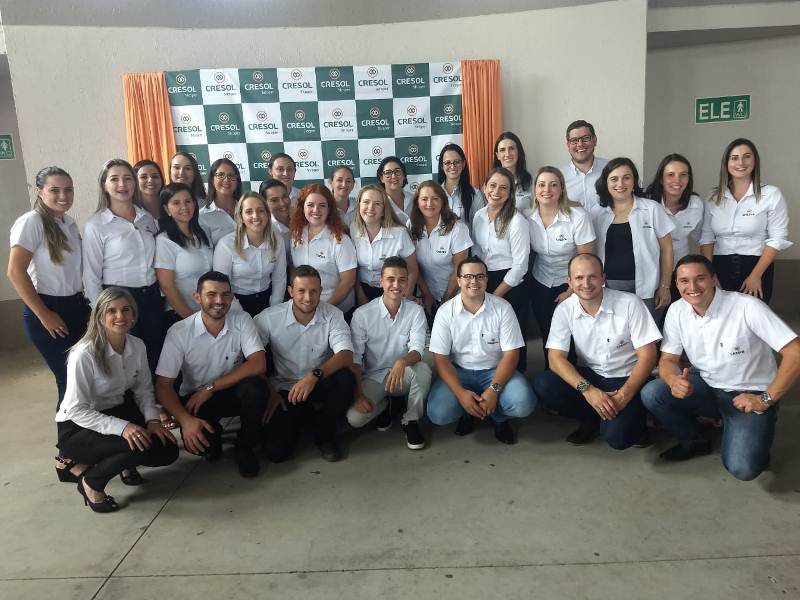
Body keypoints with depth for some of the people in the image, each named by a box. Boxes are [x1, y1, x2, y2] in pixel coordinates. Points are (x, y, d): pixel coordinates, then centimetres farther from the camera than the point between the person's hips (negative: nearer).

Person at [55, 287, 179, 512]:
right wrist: (122, 428, -33)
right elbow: (76, 410, -23)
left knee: (168, 450, -8)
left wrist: (152, 420, -15)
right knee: (140, 445, -29)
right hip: (78, 428, -7)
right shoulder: (84, 354, -24)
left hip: (118, 413, 7)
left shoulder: (137, 346, -7)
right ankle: (90, 482, 0)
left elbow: (144, 390, 3)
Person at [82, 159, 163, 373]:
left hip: (152, 297, 4)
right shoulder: (96, 225, -6)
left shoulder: (147, 218, 7)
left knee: (155, 360, 11)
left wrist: (161, 297, 11)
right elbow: (91, 275, -5)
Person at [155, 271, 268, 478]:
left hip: (233, 391, 1)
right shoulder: (179, 332, -14)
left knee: (255, 386, -32)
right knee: (194, 438, -30)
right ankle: (212, 440, 11)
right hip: (195, 398, -1)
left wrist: (210, 388, -24)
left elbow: (258, 365, -22)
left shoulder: (241, 320, -11)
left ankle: (245, 447, -6)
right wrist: (185, 420, -30)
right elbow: (163, 385, -13)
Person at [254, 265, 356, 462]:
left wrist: (315, 375, -38)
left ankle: (324, 434, -3)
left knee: (345, 379, -33)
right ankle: (303, 418, 20)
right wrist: (269, 392, -12)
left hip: (320, 385, 0)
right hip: (285, 389, 0)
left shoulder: (332, 315, -12)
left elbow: (346, 355, -23)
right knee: (276, 450, -16)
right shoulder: (269, 318, -12)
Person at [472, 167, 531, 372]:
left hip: (511, 284, -5)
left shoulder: (517, 221, -15)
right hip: (485, 281, 6)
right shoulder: (479, 216, 3)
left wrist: (495, 296, -12)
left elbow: (520, 265, -15)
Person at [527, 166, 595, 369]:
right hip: (540, 286, 4)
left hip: (569, 285, -3)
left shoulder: (577, 217, -18)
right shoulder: (529, 217, -8)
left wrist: (570, 292, -11)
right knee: (547, 338, 12)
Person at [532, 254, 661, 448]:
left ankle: (633, 419, 10)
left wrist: (624, 395, -23)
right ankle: (593, 420, 1)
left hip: (627, 380, -3)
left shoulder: (630, 304, -14)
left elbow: (647, 356, -12)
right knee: (543, 385, -24)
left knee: (616, 436, -28)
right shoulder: (564, 310, -8)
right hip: (589, 377, 3)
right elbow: (556, 358, -13)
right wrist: (587, 389, -28)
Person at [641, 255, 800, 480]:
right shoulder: (677, 311, -7)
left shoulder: (747, 307, -23)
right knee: (651, 394, -20)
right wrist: (674, 380, -26)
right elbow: (668, 359, -2)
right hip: (707, 387, 5)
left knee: (741, 468, -25)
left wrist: (766, 400, -20)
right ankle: (694, 442, 7)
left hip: (750, 395, -5)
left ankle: (753, 446, 13)